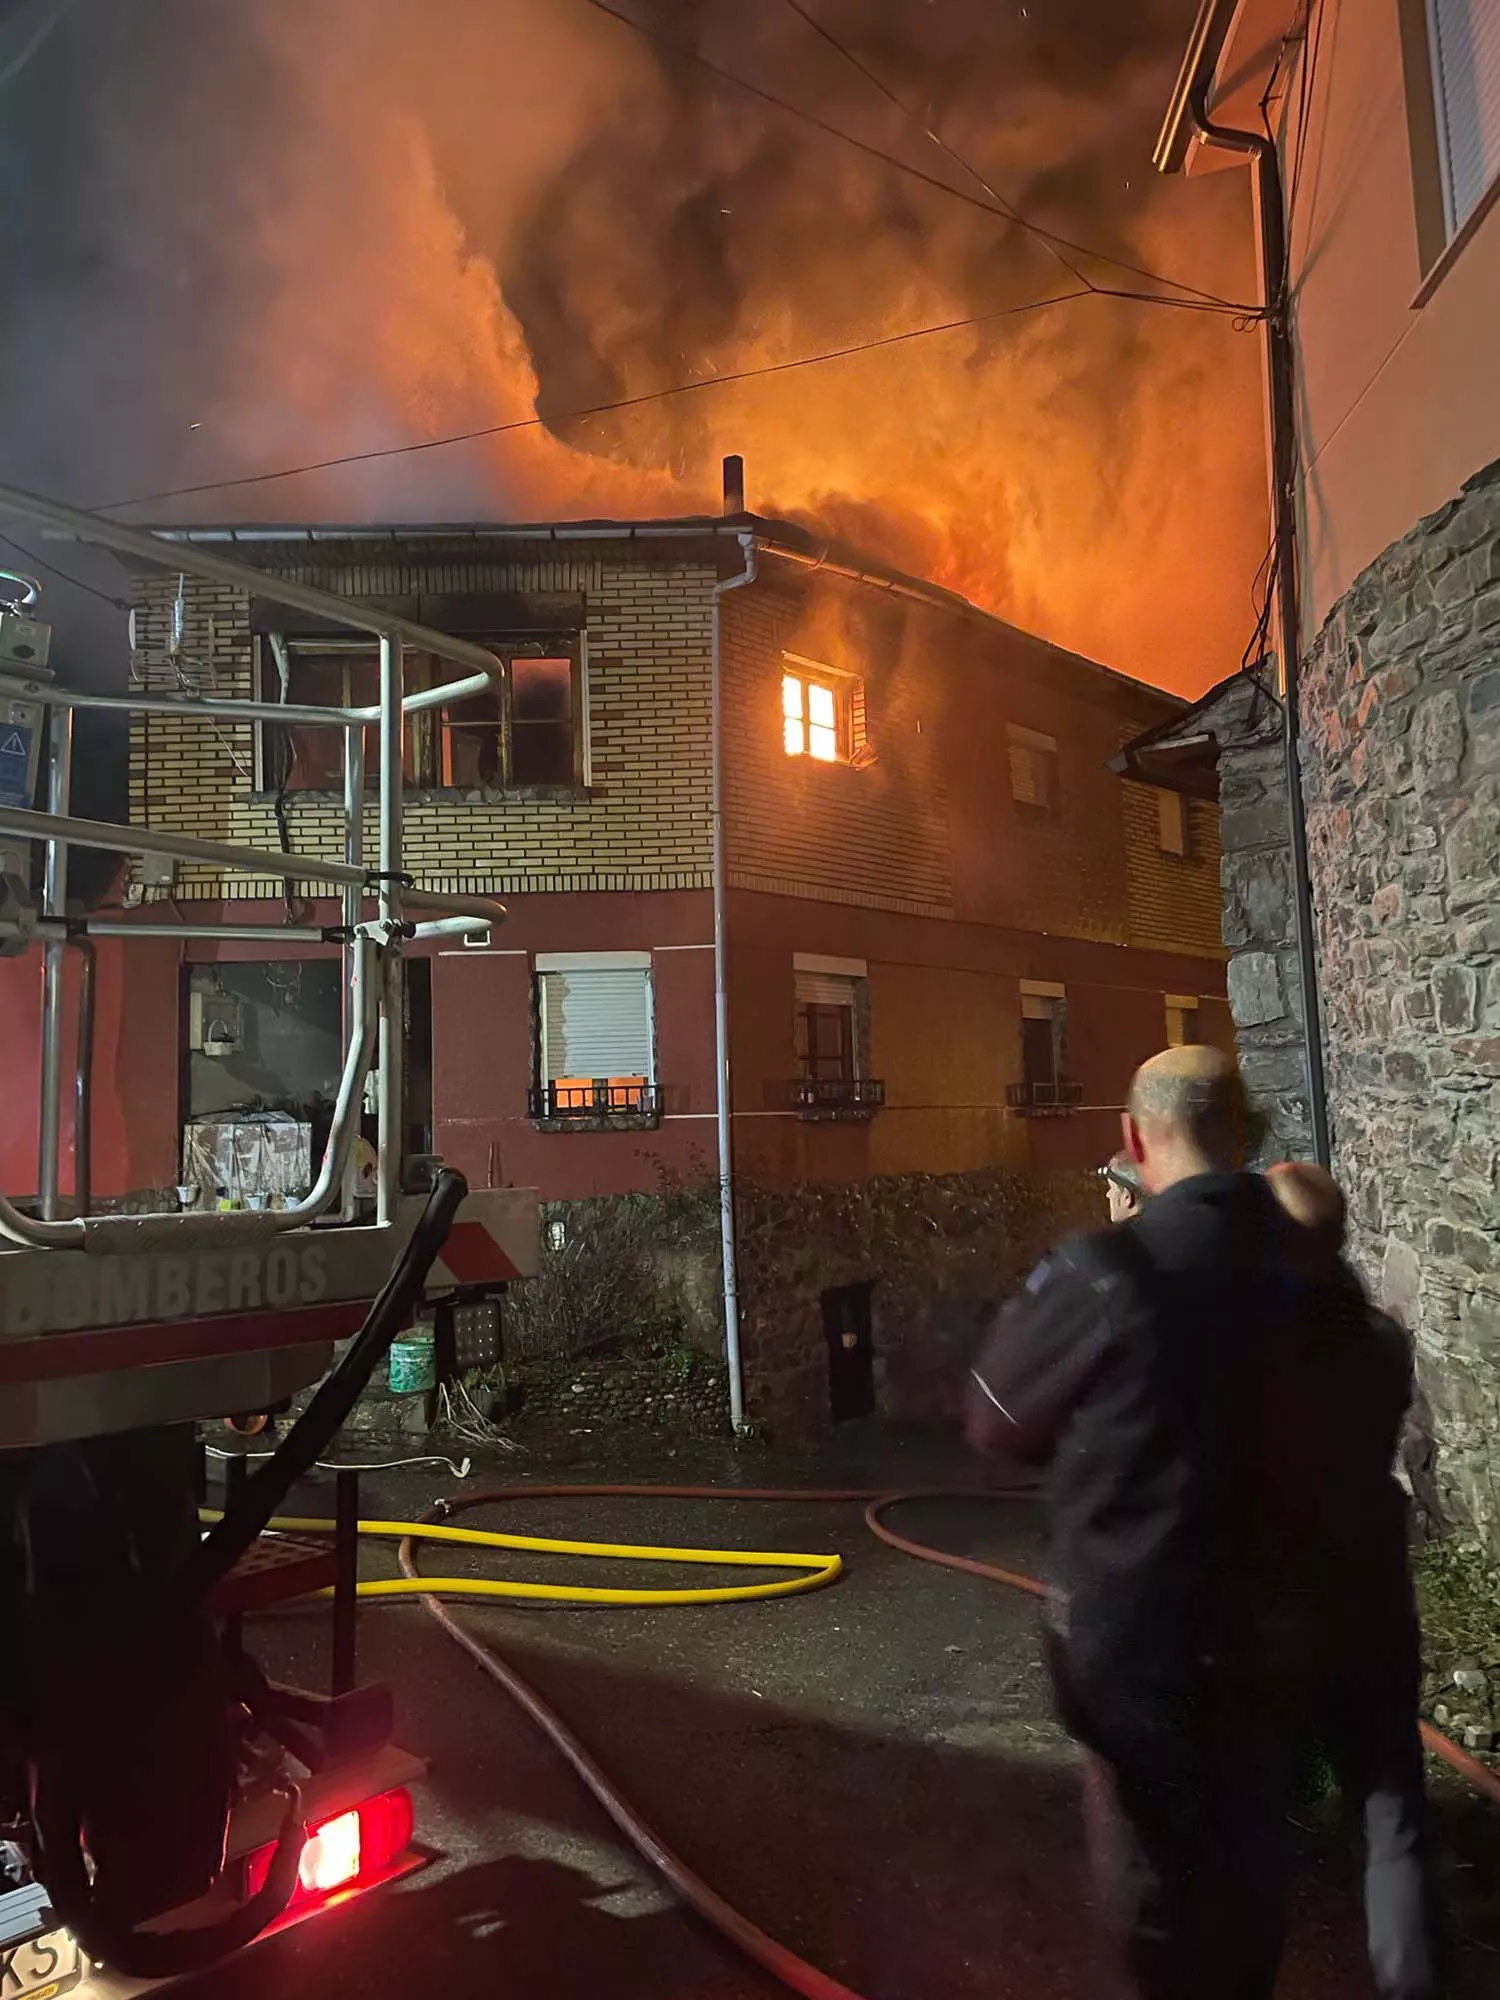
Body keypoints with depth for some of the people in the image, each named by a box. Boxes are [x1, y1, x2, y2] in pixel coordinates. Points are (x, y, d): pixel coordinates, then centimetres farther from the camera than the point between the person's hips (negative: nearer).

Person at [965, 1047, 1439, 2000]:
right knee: (1251, 1845, 24)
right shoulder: (1309, 1269, -7)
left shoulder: (1107, 1271, -25)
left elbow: (999, 1420, -11)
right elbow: (1360, 1431, 8)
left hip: (1139, 1630, -5)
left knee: (1155, 1858, 15)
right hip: (1277, 1619, 5)